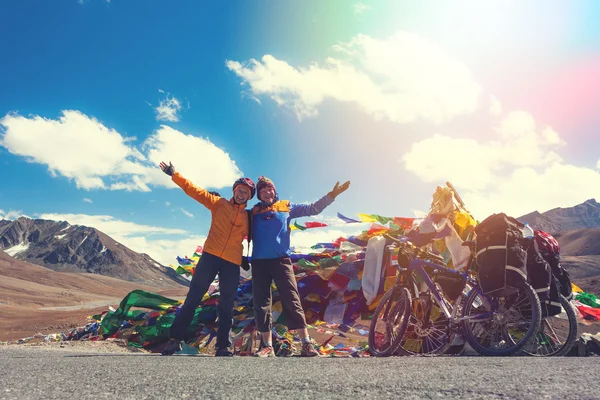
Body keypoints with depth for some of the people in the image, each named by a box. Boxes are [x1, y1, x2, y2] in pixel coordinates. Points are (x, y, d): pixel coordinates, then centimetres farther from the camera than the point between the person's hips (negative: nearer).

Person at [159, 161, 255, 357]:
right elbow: (194, 191, 3)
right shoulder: (219, 204, 7)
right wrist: (174, 175, -1)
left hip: (233, 262, 2)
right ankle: (175, 339, 6)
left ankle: (222, 346, 14)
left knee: (226, 305, 5)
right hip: (211, 256, -2)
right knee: (193, 297, -2)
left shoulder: (249, 217, 13)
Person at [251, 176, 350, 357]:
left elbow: (313, 208, 12)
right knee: (261, 303, 0)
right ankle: (267, 346, 7)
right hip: (259, 261, 2)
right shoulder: (254, 212, 13)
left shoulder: (287, 207, 12)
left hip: (281, 259, -1)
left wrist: (332, 195, 2)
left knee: (292, 301, -7)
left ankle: (307, 344, -5)